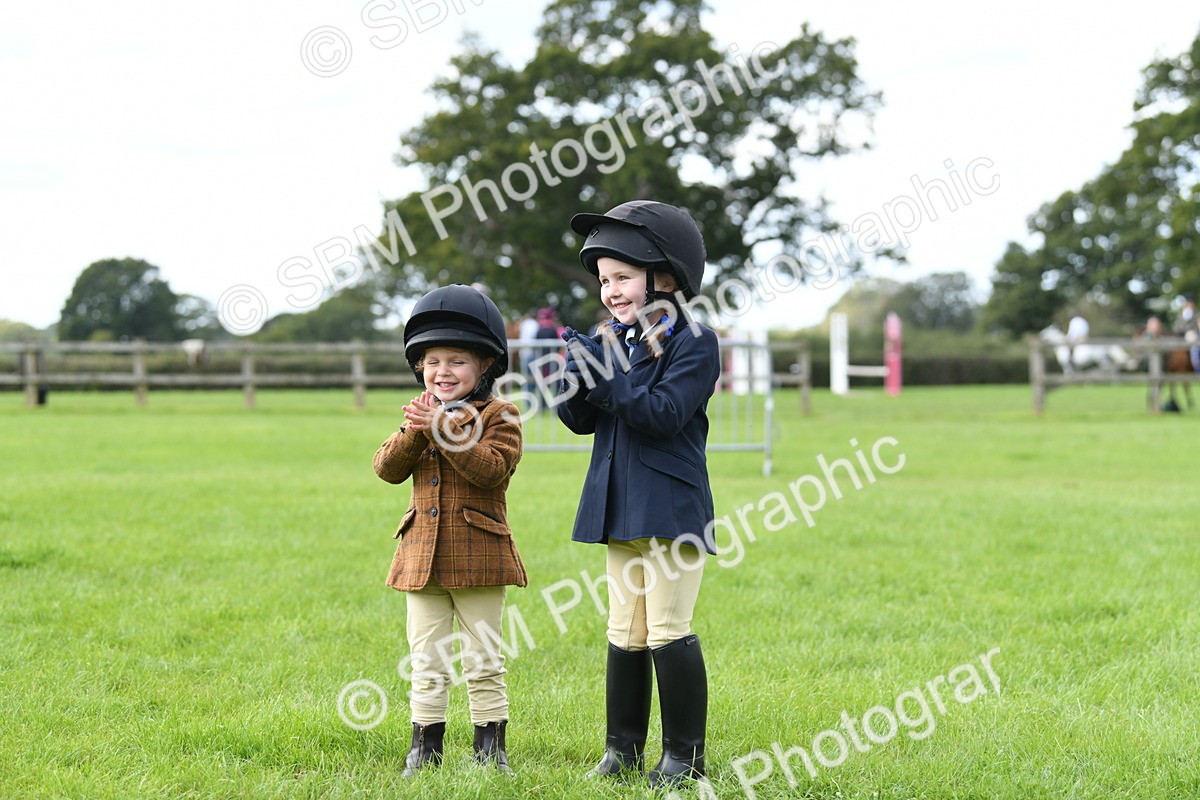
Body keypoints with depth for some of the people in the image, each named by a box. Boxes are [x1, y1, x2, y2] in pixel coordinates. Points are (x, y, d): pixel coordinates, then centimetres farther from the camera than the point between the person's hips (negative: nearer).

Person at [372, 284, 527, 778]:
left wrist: (445, 431, -24)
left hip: (478, 552, -4)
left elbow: (492, 469, -20)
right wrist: (414, 433, -15)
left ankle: (490, 745, 12)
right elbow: (387, 468, 2)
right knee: (427, 662, 8)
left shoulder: (497, 416, -4)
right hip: (423, 552, 4)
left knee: (483, 662, 3)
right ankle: (425, 744, 15)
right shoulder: (420, 415, 12)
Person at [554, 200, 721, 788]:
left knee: (668, 631, -5)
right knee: (625, 633, 11)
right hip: (619, 509, 7)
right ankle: (623, 749, 19)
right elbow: (580, 420, 10)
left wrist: (605, 374, -23)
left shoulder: (694, 343, -8)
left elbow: (664, 413, -21)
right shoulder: (613, 341, 12)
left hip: (670, 509, -7)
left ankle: (684, 754, 4)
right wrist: (575, 376, -9)